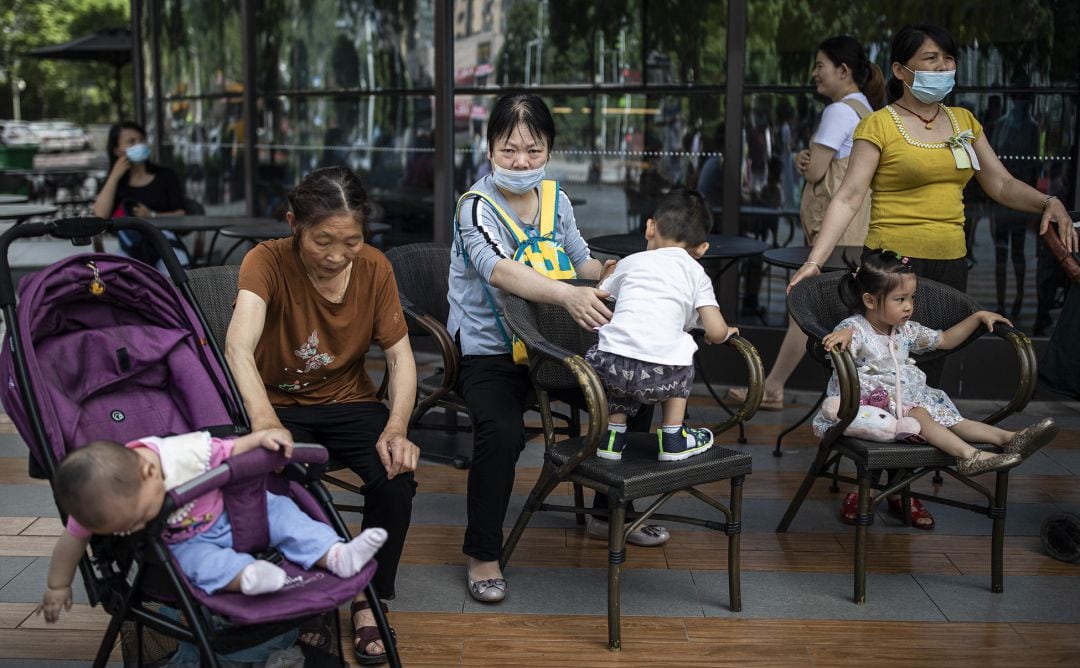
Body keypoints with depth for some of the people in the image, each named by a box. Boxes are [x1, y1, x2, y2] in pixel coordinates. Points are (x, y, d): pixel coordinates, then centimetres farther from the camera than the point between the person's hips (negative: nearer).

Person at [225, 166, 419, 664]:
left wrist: (396, 428, -25)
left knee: (397, 476, -25)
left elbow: (400, 359, -6)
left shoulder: (374, 267, -8)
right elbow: (239, 345, -37)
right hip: (282, 405, -2)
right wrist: (263, 419, -56)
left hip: (349, 402, 3)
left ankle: (370, 602, -2)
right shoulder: (268, 262, -19)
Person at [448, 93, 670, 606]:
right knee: (503, 431, -32)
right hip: (486, 352, -6)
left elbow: (582, 262, 15)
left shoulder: (556, 200, 5)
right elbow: (498, 271, -35)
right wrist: (568, 295, -51)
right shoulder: (477, 208, -16)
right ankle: (481, 554, -10)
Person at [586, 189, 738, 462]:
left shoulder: (632, 262, 21)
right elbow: (717, 332, 6)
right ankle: (673, 437, 30)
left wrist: (606, 277, 52)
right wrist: (724, 334, 30)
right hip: (660, 377, -2)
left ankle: (613, 433, 30)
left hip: (609, 367, 2)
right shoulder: (697, 274, 15)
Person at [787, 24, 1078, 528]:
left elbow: (1001, 185, 14)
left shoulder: (964, 122, 13)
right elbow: (849, 196, -11)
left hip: (949, 264, 5)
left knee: (927, 374, 8)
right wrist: (816, 259, -21)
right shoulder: (879, 125, -5)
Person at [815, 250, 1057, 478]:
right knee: (918, 415, -29)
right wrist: (843, 333, -57)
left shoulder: (905, 331, 12)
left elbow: (945, 340, 24)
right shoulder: (855, 329, -13)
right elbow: (840, 350, -34)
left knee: (946, 417, -12)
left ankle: (1008, 438, -22)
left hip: (904, 399, 8)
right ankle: (968, 455, -40)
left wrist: (978, 317, 18)